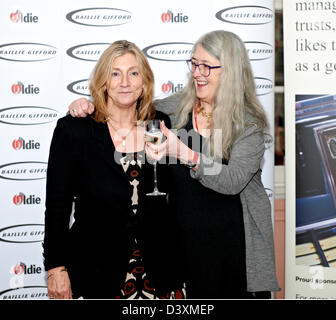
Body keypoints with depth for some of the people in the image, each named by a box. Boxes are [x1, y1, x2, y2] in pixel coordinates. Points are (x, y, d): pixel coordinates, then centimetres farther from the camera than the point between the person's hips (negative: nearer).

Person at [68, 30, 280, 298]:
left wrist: (185, 154, -35)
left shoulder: (250, 123, -10)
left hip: (233, 243, -3)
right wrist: (90, 105, -2)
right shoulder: (177, 108, 3)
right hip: (185, 238, 3)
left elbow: (233, 181, -23)